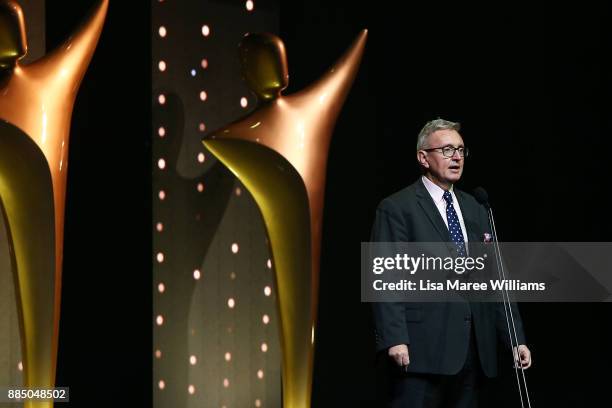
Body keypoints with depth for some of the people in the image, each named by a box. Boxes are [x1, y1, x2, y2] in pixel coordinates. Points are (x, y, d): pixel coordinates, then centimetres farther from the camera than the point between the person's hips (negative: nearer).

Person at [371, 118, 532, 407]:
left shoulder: (475, 210, 19)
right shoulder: (396, 208, 0)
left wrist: (516, 339, 10)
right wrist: (394, 340, -18)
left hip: (473, 349, 6)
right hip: (422, 349, -6)